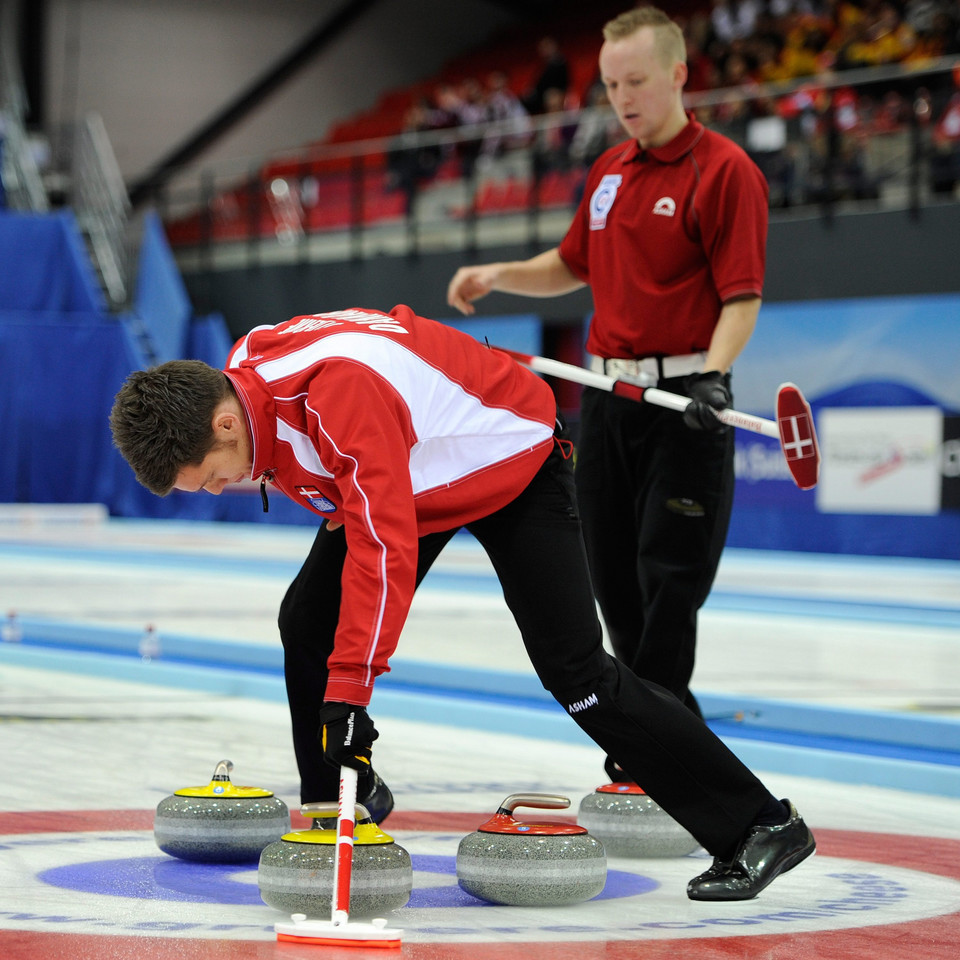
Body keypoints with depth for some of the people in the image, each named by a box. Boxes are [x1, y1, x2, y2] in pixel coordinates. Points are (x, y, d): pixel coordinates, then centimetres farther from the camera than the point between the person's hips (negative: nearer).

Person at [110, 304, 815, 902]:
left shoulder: (340, 388, -41)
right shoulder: (239, 379, -13)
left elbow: (385, 542, -44)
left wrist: (349, 686, -46)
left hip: (511, 459, -8)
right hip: (412, 473, 8)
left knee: (575, 672, -13)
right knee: (307, 621, -4)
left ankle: (763, 825, -8)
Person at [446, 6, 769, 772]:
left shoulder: (724, 170, -9)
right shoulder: (609, 171, 14)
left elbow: (742, 295, -13)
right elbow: (574, 266, 26)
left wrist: (713, 374, -27)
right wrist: (498, 275, 10)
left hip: (682, 398, -7)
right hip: (607, 391, 7)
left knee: (668, 578, -7)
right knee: (613, 577, 8)